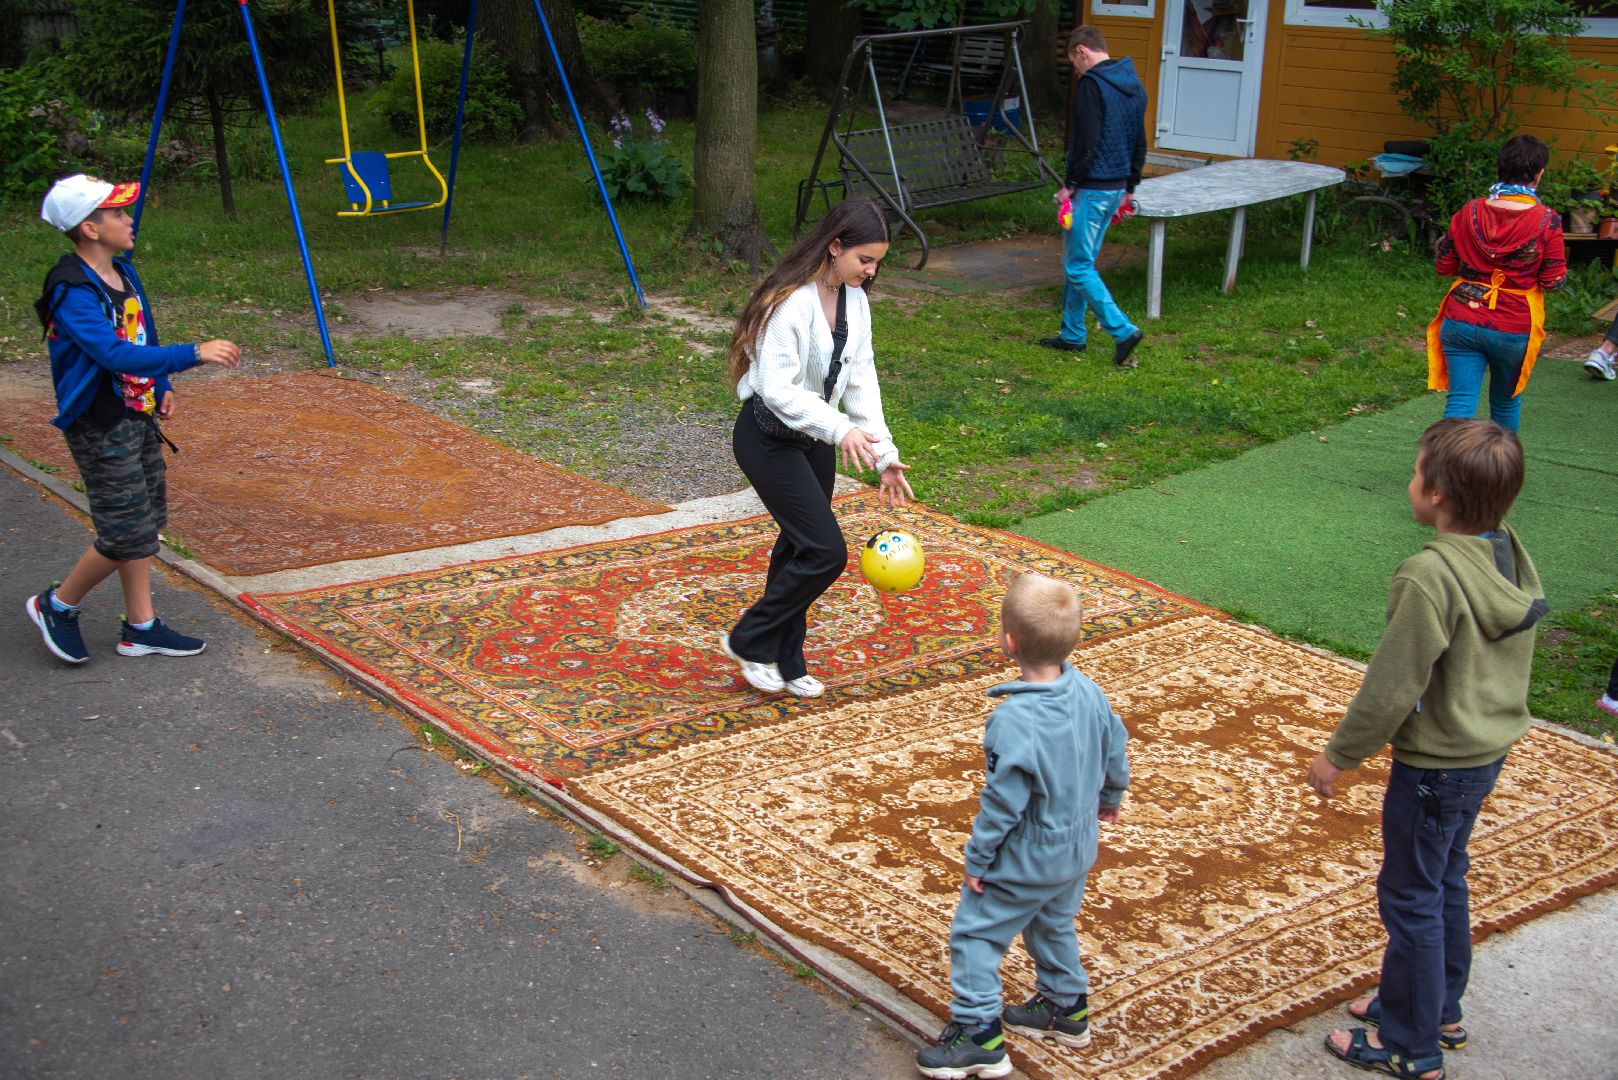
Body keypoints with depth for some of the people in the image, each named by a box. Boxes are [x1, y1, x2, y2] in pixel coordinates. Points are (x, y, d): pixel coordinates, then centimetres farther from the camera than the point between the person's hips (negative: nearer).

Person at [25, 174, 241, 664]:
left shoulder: (123, 273, 7)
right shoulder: (73, 293, -22)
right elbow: (114, 353, -34)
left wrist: (161, 386, 9)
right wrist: (194, 353, -38)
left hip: (138, 417, 9)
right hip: (100, 427, -9)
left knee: (148, 520, 13)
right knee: (126, 534, -5)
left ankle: (140, 627, 23)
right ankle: (57, 605, 17)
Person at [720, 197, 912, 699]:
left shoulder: (855, 299, 2)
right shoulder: (792, 301, -24)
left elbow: (861, 379, 4)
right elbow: (778, 388, -29)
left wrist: (885, 455, -3)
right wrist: (840, 429, -40)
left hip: (814, 436, 8)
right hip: (769, 439, -8)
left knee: (799, 546, 14)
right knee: (826, 551, -10)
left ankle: (784, 663, 28)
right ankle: (749, 641, 9)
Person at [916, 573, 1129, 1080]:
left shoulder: (1014, 721, -34)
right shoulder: (1090, 695, -11)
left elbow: (1003, 801, -27)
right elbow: (1115, 754, 5)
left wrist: (978, 859, -13)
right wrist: (1109, 799, 25)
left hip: (1022, 861, -8)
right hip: (1077, 849, 8)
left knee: (975, 934, 9)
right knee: (1055, 925, 29)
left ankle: (978, 1032, 14)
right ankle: (1065, 1006, 45)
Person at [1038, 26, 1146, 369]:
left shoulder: (1092, 84, -16)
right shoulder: (1133, 85, 12)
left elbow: (1086, 143, -22)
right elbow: (1140, 143, 18)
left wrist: (1070, 184, -14)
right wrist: (1130, 186, 24)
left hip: (1092, 189, -9)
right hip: (1117, 188, 9)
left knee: (1078, 267, -4)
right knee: (1080, 262, 17)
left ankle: (1122, 331, -8)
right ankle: (1072, 334, 24)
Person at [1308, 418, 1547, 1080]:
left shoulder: (1429, 578, -29)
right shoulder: (1511, 557, -4)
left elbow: (1392, 686, -24)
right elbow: (1506, 662, 9)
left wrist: (1339, 755, -10)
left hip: (1435, 765, -8)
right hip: (1488, 752, 8)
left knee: (1410, 899, 7)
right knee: (1447, 882, 24)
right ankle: (1439, 1011, 40)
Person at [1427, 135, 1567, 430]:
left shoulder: (1468, 213, -3)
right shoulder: (1547, 221, -11)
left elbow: (1444, 266, 6)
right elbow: (1554, 280, -7)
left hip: (1461, 322, 1)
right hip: (1515, 329, -1)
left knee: (1460, 401, -1)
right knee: (1506, 400, 21)